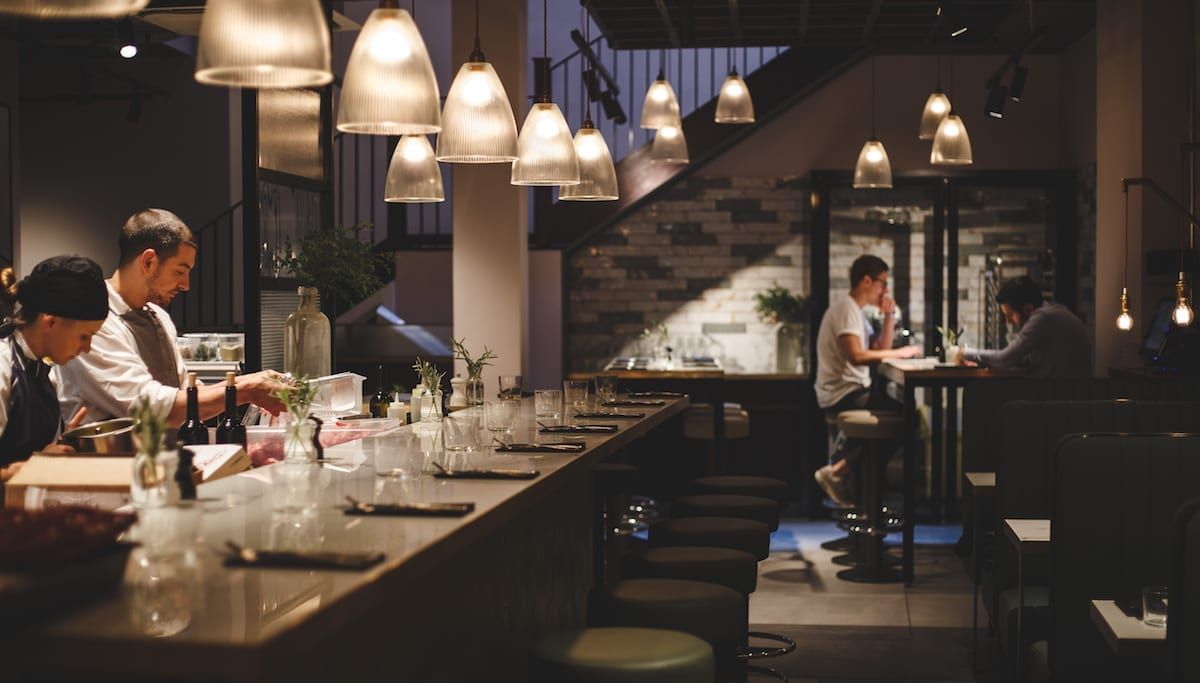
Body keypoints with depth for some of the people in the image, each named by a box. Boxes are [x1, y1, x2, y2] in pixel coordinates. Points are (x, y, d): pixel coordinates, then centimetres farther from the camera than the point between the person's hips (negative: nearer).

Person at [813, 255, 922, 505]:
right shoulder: (846, 308, -14)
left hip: (849, 393, 10)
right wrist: (900, 352, -20)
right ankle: (838, 472, -10)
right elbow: (855, 355, -27)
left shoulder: (856, 311, 19)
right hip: (843, 395, -10)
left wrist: (889, 315, 9)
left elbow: (881, 349, 17)